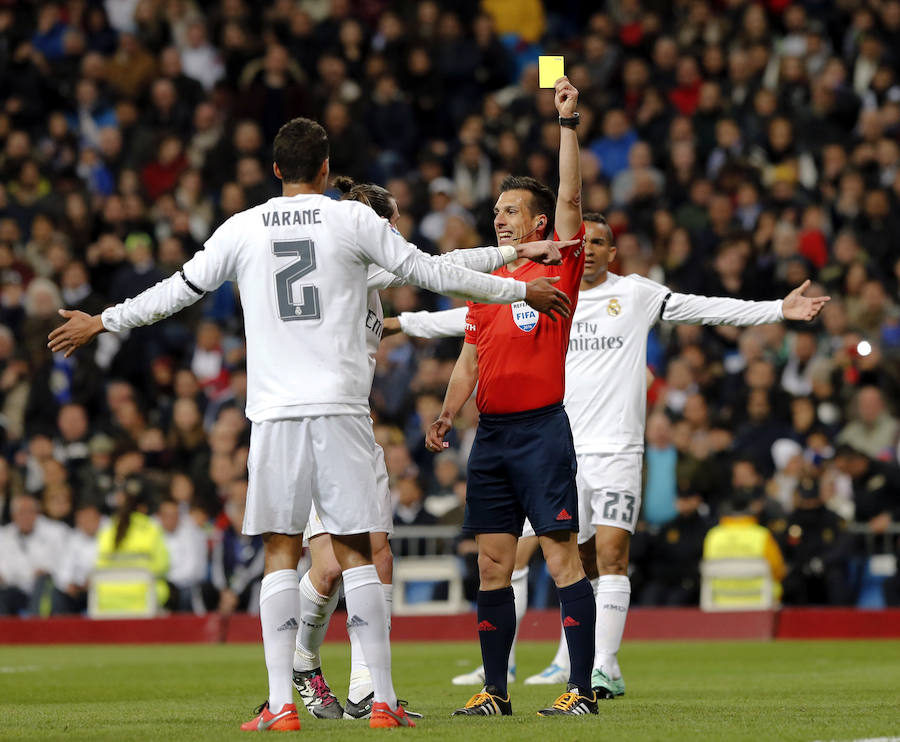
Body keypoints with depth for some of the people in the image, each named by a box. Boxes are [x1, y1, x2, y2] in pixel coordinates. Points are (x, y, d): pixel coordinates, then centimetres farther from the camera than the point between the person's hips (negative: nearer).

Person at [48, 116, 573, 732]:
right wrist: (520, 291, 18)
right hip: (341, 405, -1)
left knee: (281, 553, 4)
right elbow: (430, 271, 7)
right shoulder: (353, 220, 3)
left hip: (274, 411, 1)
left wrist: (103, 322, 29)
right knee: (356, 549, 1)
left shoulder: (243, 229, 7)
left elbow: (180, 290, 14)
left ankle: (280, 704, -3)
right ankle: (384, 702, -1)